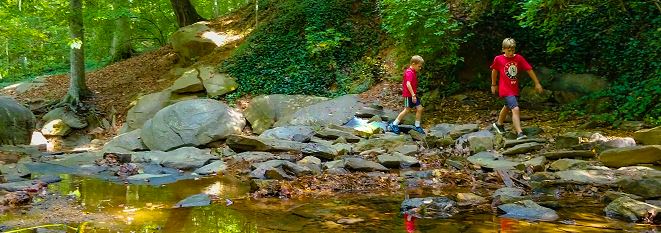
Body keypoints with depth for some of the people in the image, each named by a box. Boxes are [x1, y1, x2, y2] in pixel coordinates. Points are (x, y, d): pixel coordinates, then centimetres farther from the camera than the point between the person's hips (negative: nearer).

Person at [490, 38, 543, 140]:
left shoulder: (519, 58, -4)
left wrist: (537, 83, 3)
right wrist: (493, 85, 15)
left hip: (515, 89, 6)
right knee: (515, 109, -21)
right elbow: (494, 71, 6)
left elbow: (529, 70, 1)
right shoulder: (498, 59, -11)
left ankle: (499, 124, 51)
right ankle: (519, 133, -26)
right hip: (505, 90, -6)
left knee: (507, 107, 27)